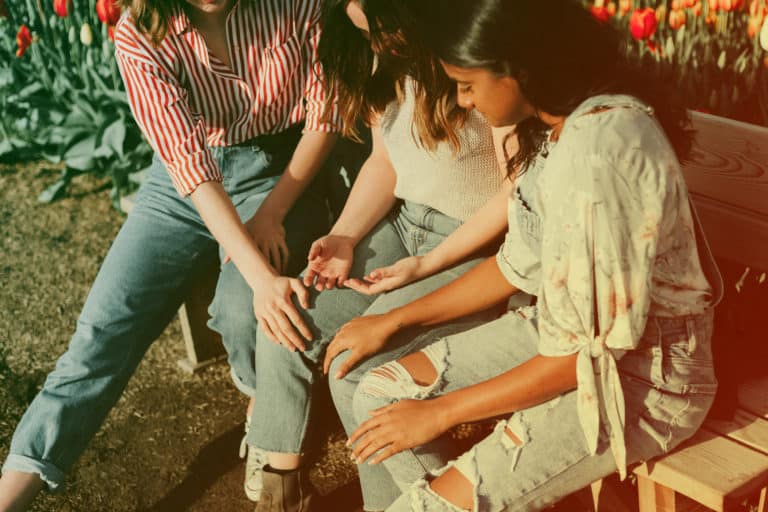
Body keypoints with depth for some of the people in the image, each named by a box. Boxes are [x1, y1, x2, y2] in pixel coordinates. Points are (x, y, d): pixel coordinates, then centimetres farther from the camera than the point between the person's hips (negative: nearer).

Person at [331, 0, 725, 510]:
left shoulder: (595, 153, -28)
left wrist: (439, 413, -14)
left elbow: (586, 352, -24)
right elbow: (522, 265, 9)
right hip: (571, 333, 9)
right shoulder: (559, 122, 0)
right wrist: (394, 320, 11)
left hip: (641, 377, -9)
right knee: (380, 395, 3)